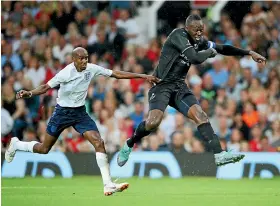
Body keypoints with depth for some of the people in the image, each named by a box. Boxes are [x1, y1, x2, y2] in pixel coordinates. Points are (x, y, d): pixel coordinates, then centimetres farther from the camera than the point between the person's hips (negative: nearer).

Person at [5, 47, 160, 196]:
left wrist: (143, 76, -7)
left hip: (80, 113, 3)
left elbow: (117, 74, -5)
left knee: (99, 142, -16)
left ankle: (108, 184, -19)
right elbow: (46, 87, -15)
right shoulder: (66, 73, -22)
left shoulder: (91, 69, -11)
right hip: (62, 112, -3)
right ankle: (16, 145, 39)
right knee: (44, 149, 8)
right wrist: (29, 93, -33)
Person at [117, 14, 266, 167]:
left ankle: (218, 154, -20)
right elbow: (195, 58, -28)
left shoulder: (199, 41, 6)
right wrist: (210, 52, -9)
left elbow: (223, 49, 15)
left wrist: (250, 53, 11)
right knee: (154, 121, -24)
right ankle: (129, 145, 2)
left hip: (179, 86, 7)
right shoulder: (178, 35, -17)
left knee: (200, 115, -13)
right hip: (162, 85, -7)